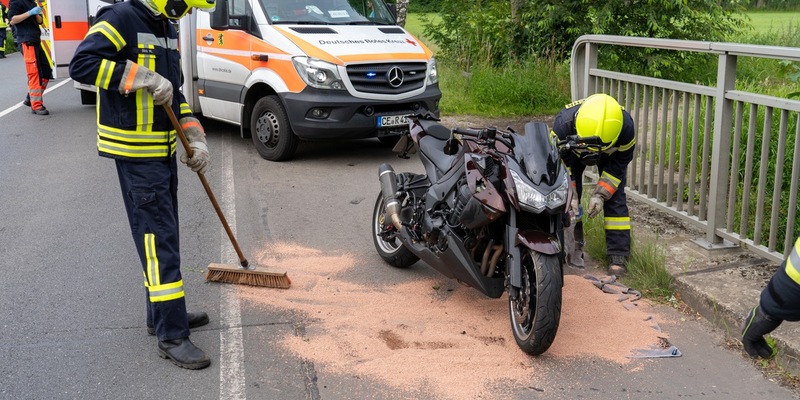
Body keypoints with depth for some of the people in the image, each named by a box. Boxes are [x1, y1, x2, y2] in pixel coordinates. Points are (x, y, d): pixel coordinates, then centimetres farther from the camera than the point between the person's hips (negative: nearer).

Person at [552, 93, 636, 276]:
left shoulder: (626, 127, -40)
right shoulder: (563, 124, -42)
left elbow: (620, 162, -22)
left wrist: (601, 194, -28)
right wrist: (569, 194, -33)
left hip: (612, 153, 0)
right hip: (572, 151, 1)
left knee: (614, 197, -12)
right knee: (569, 198, -10)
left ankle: (618, 255, -7)